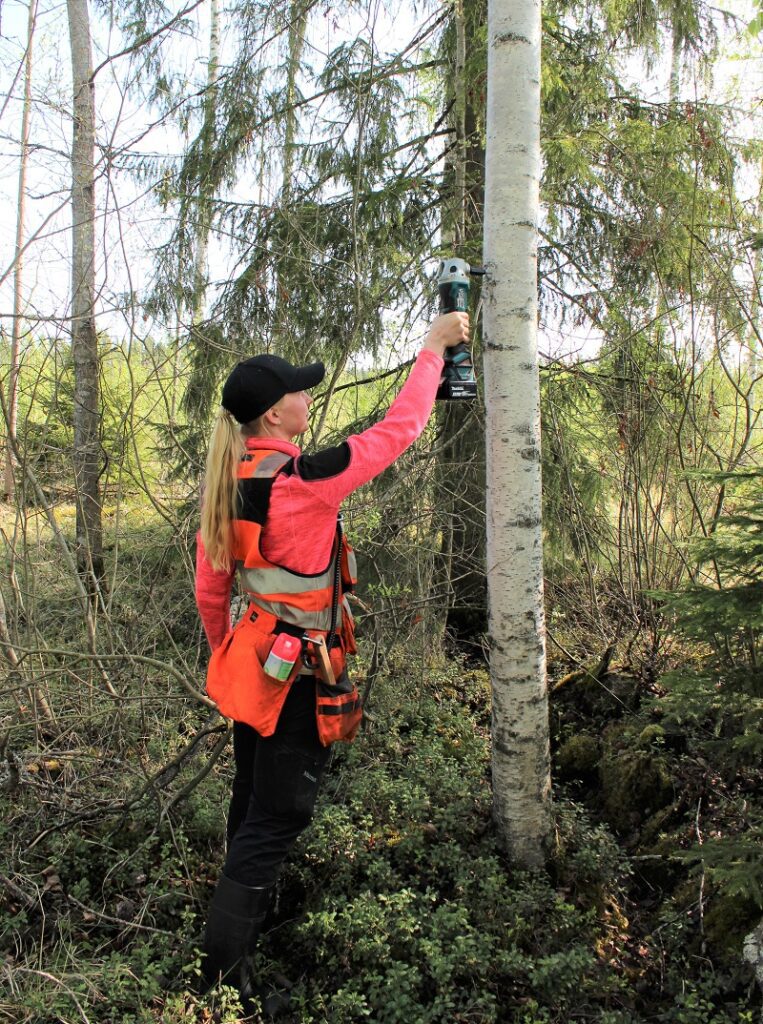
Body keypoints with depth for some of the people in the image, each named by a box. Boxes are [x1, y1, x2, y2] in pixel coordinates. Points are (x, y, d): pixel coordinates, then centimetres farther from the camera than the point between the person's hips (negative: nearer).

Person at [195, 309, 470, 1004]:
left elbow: (210, 590, 9)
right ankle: (222, 973, 12)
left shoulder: (227, 483, 2)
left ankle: (246, 920, 44)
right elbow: (400, 428, -14)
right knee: (277, 816, 3)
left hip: (252, 662, 8)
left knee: (252, 802, 23)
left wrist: (225, 654, 24)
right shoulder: (305, 480, -22)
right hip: (299, 673, -8)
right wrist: (433, 349, -2)